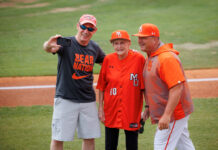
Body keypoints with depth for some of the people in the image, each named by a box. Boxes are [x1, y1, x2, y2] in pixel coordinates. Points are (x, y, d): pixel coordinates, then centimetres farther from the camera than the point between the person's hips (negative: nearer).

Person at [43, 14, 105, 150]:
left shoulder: (95, 48, 6)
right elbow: (47, 47, -32)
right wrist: (49, 46, -58)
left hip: (88, 101, 5)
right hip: (65, 99, -5)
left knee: (89, 138, 9)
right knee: (58, 138, -2)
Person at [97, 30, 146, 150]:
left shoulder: (139, 59, -9)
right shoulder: (108, 59, -1)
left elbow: (144, 87, -5)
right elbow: (102, 86, 5)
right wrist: (100, 108, 4)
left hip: (131, 111, -3)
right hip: (111, 111, 3)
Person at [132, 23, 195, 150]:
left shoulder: (167, 58, -22)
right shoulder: (150, 57, 10)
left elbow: (177, 88, -28)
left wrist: (167, 115, -31)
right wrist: (149, 108, 17)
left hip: (173, 112, -10)